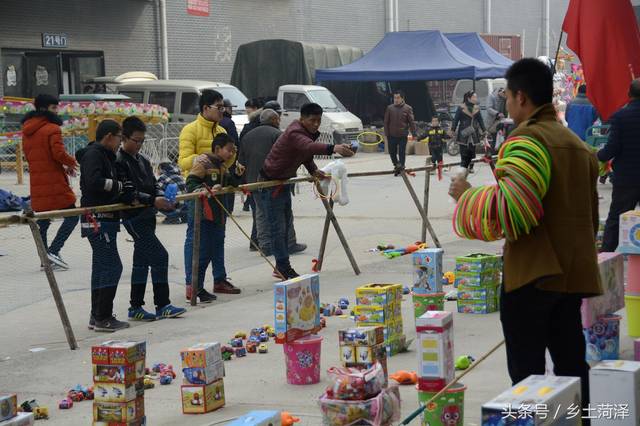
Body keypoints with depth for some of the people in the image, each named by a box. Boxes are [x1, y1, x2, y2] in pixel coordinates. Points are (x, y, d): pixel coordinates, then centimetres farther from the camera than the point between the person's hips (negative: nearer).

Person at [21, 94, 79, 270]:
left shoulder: (27, 131, 15)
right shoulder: (52, 128, -11)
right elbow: (58, 153, -21)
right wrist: (71, 162, 1)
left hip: (37, 183, 8)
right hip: (55, 182, -8)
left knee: (42, 221, 13)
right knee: (72, 216, 1)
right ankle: (53, 250, -10)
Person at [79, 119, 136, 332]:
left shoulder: (105, 156, 19)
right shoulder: (93, 154, -11)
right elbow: (94, 182, -26)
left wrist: (130, 195, 2)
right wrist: (120, 186, -14)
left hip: (106, 220, 11)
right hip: (97, 220, -11)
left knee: (102, 267, 13)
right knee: (112, 266, -10)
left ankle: (97, 317, 19)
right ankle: (103, 318, -7)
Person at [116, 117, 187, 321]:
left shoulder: (143, 160, 15)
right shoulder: (119, 161, -11)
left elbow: (153, 184, 16)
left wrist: (162, 197, -5)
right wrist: (153, 200, -27)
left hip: (147, 216, 9)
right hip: (134, 217, -9)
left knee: (141, 262, 12)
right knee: (160, 256, -11)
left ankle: (136, 308, 19)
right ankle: (162, 306, -4)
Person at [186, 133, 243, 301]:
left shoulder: (222, 165, 13)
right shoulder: (203, 162, -13)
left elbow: (230, 184, 17)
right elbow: (190, 183, -20)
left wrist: (237, 174, 1)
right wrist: (205, 190, -35)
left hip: (219, 212, 9)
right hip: (204, 213, -9)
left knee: (218, 247, 19)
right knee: (204, 252, -6)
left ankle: (220, 280, 32)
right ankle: (196, 288, 1)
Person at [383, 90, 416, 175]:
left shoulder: (408, 109, -1)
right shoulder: (390, 108, 3)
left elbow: (411, 122, -3)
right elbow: (386, 122, 6)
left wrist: (414, 133, -10)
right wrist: (386, 133, 0)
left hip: (403, 135, -2)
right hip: (392, 135, 2)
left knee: (402, 152, 1)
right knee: (392, 152, 9)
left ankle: (401, 166, 11)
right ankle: (396, 165, 30)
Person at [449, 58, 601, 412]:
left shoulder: (526, 138, -12)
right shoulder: (577, 144, 14)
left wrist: (467, 195, -8)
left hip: (533, 272, -8)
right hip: (574, 272, 8)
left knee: (527, 370, -1)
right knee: (571, 363, 14)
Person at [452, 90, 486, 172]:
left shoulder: (477, 108, 9)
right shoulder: (461, 108, -5)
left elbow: (480, 120, 14)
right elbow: (456, 120, -3)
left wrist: (484, 130, 10)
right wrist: (453, 130, -6)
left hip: (474, 134, 4)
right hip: (463, 133, -4)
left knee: (472, 151, 5)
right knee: (464, 152, -7)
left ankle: (470, 167, 15)